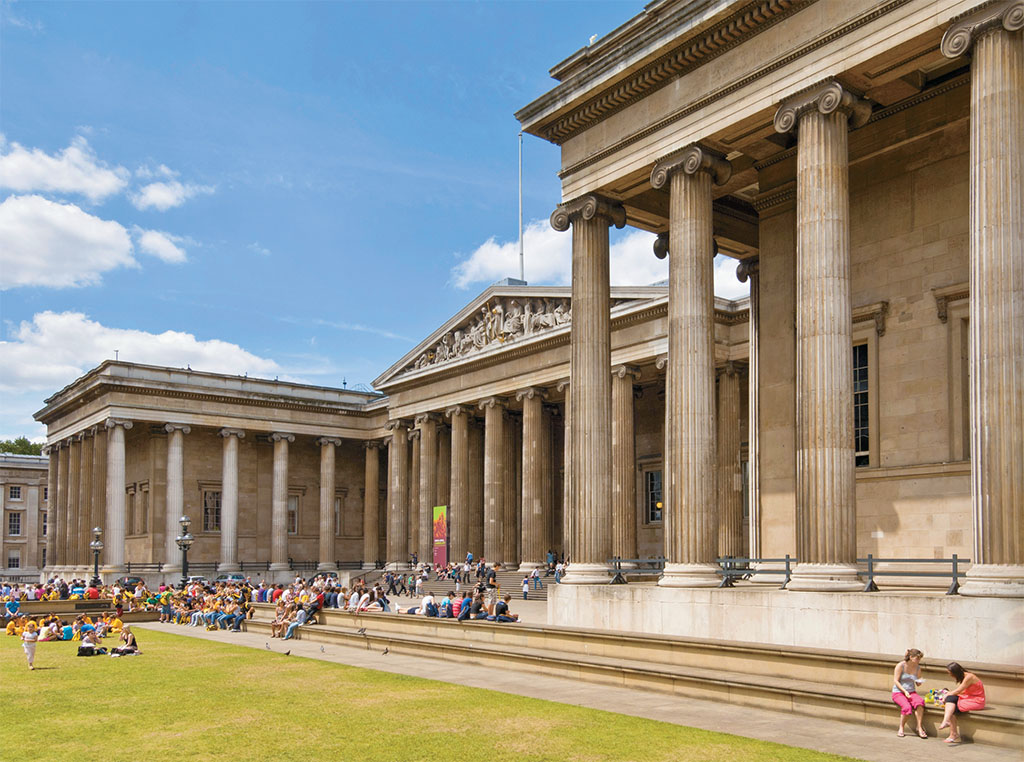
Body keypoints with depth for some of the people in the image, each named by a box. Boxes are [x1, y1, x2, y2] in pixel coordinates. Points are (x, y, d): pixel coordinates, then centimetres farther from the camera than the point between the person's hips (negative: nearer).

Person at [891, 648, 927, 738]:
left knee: (920, 702, -32)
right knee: (907, 707, -33)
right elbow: (896, 681, -9)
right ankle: (901, 729, -13)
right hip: (898, 692, -4)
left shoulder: (918, 668, 8)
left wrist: (919, 682, -6)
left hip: (912, 692, 4)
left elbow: (918, 683, 18)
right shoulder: (901, 666, -7)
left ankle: (919, 727, -26)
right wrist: (905, 691, -20)